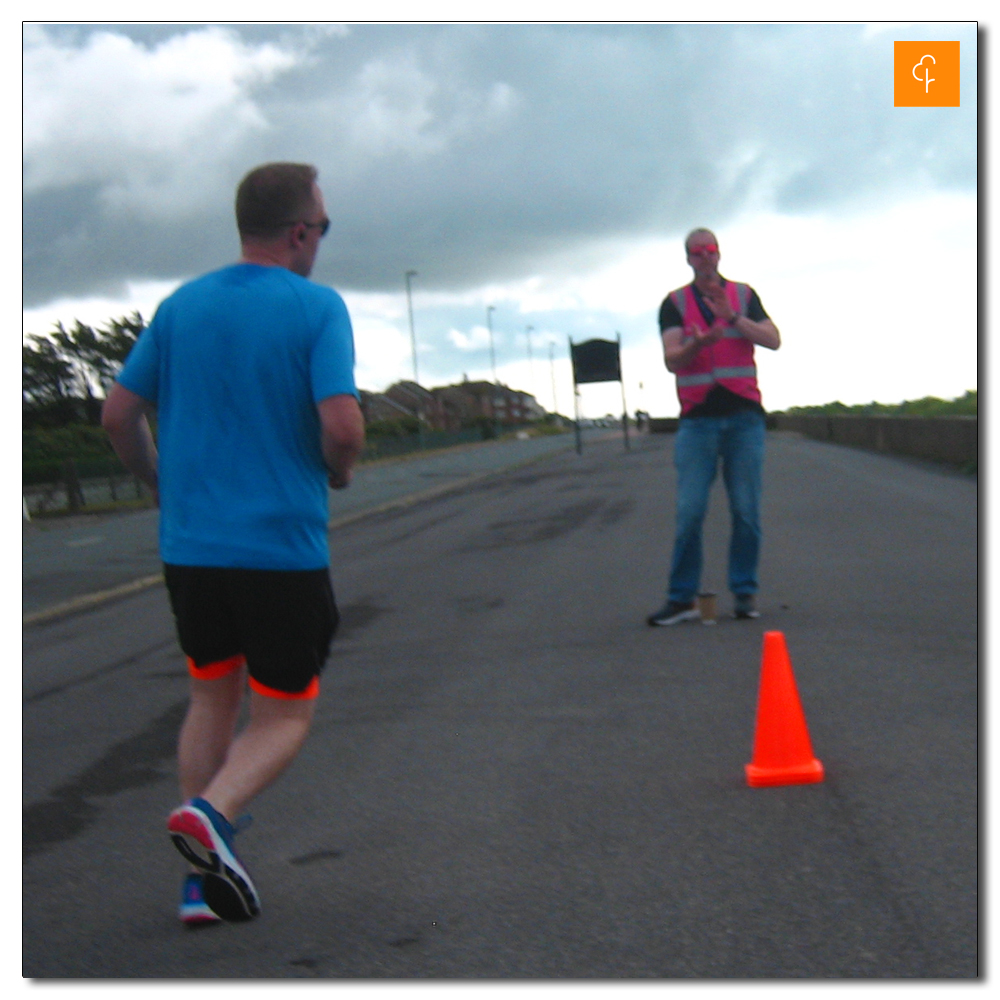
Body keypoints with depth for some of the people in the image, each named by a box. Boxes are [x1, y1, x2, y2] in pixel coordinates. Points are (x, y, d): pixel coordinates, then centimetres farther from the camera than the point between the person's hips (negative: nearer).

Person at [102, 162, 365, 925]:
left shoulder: (180, 306, 6)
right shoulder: (318, 308, -9)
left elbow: (118, 416, 6)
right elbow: (342, 426, -19)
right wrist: (338, 471, 4)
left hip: (188, 544, 5)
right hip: (282, 547, -5)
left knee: (211, 699, 19)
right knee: (285, 715, 8)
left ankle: (203, 881, 15)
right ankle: (211, 811, -20)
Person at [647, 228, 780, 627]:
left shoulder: (743, 295, 11)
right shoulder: (675, 303, 7)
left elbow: (773, 340, -1)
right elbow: (671, 359, -5)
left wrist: (732, 317, -13)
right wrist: (697, 343, -26)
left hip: (743, 416, 1)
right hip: (697, 418, -1)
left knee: (746, 511, 1)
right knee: (689, 512, -6)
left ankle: (744, 592, 11)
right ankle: (682, 598, 0)